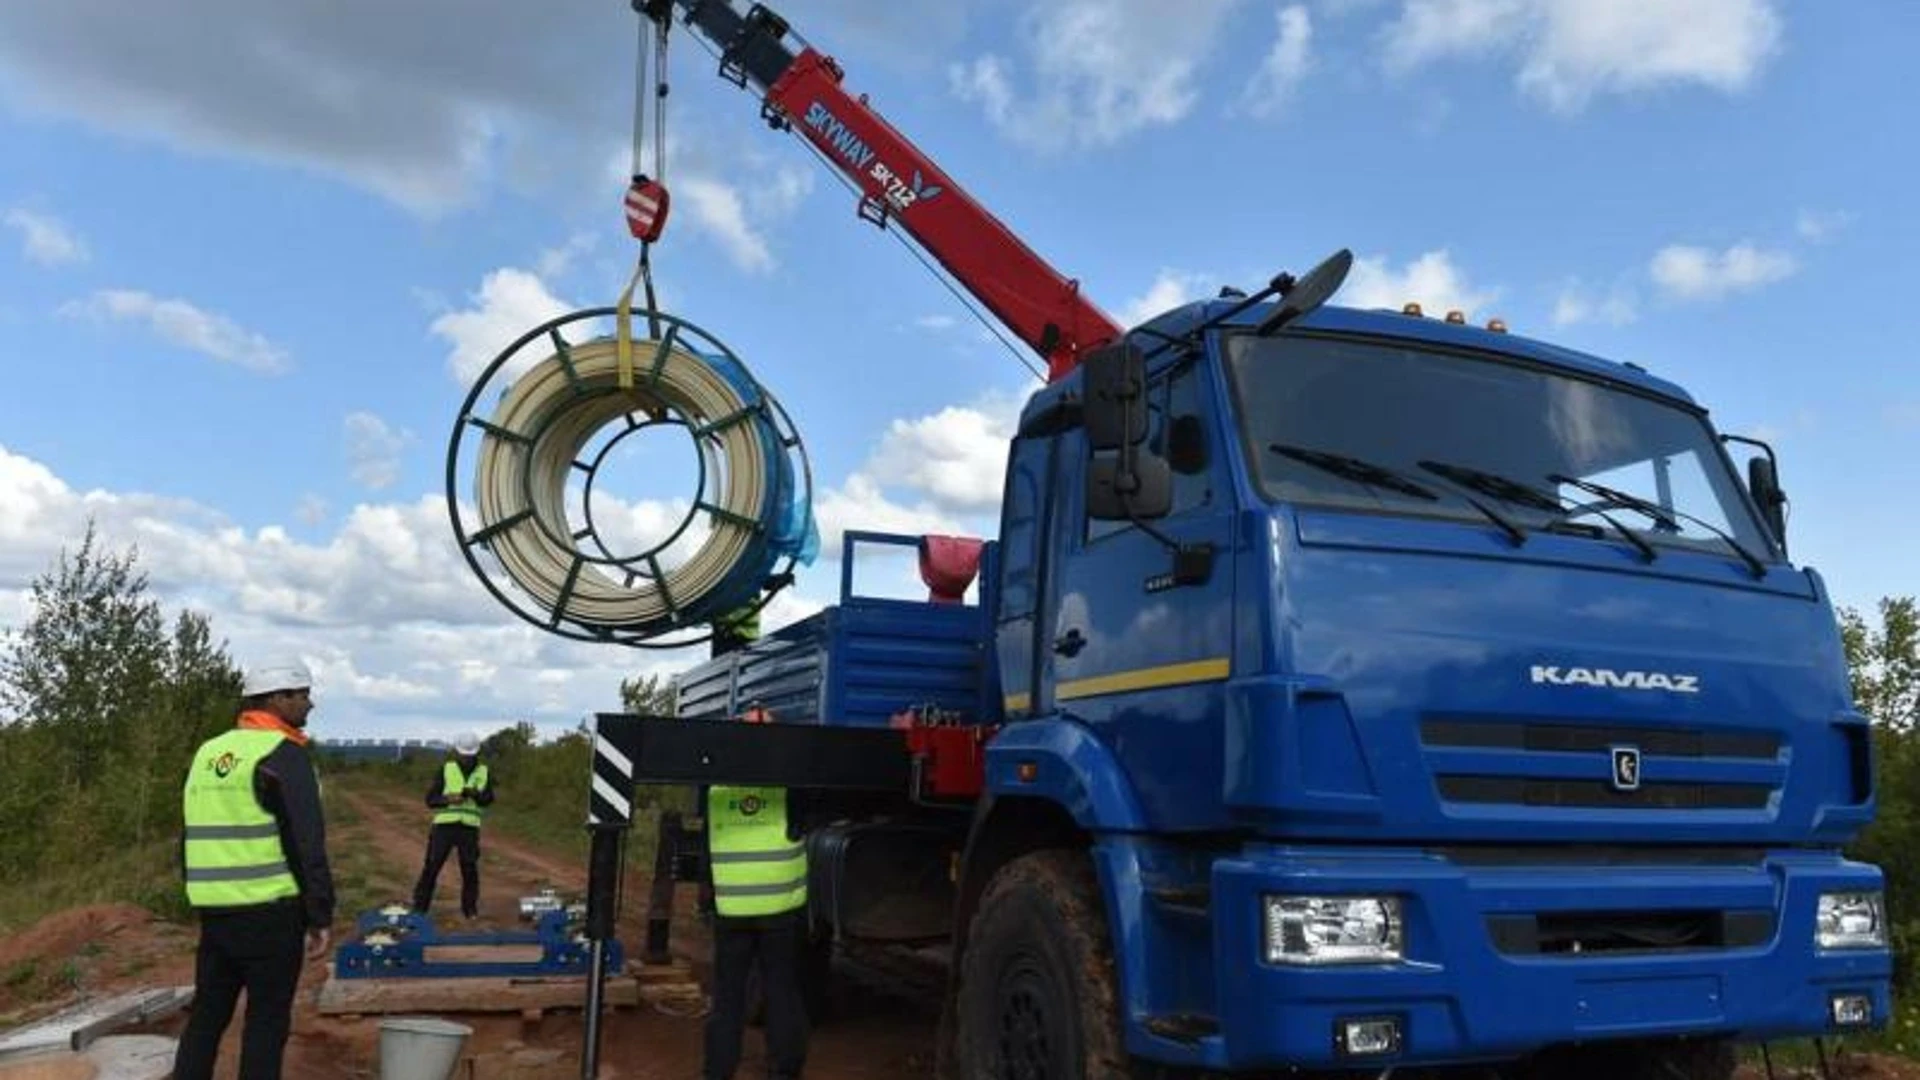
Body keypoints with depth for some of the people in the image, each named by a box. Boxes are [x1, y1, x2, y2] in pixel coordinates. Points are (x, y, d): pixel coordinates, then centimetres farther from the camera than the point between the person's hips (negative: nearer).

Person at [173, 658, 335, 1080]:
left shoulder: (207, 753, 13)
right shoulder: (283, 754, -12)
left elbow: (190, 837, 18)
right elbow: (307, 843, -15)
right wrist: (321, 915, -10)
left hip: (214, 909, 7)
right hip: (270, 911, -7)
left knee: (207, 1013, 15)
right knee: (267, 1020, 2)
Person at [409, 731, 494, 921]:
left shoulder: (483, 772, 7)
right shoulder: (446, 769, 1)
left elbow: (489, 799, 0)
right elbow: (430, 799, -1)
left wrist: (476, 794, -21)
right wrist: (448, 799, -19)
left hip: (469, 828, 1)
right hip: (444, 826, -1)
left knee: (470, 870, 1)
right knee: (431, 867, -2)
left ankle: (470, 909, 13)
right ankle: (419, 908, 7)